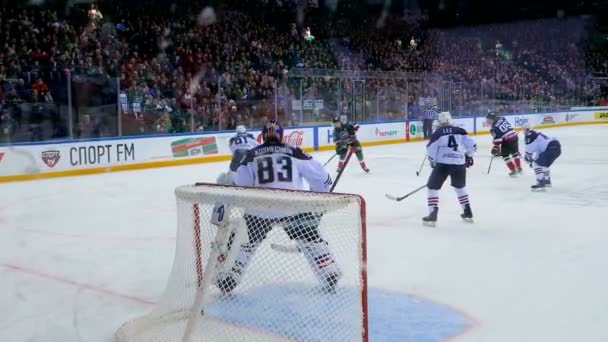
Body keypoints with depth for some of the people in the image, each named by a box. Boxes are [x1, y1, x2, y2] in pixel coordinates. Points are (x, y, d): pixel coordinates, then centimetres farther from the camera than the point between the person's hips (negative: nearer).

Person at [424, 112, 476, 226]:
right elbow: (472, 145, 7)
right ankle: (468, 213, 30)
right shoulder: (460, 131, 9)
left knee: (433, 187, 10)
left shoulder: (437, 133, 2)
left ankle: (432, 215, -2)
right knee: (460, 187, 28)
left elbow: (431, 151, 1)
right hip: (459, 163, 4)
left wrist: (434, 163, 18)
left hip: (443, 164, -4)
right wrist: (469, 157, 25)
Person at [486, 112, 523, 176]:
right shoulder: (502, 119, 9)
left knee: (505, 155, 10)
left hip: (507, 140, -7)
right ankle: (519, 168, 35)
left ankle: (513, 170, 7)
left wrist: (496, 147, -8)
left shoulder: (494, 127, -12)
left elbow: (497, 138, -15)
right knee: (515, 152, 26)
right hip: (515, 136, 8)